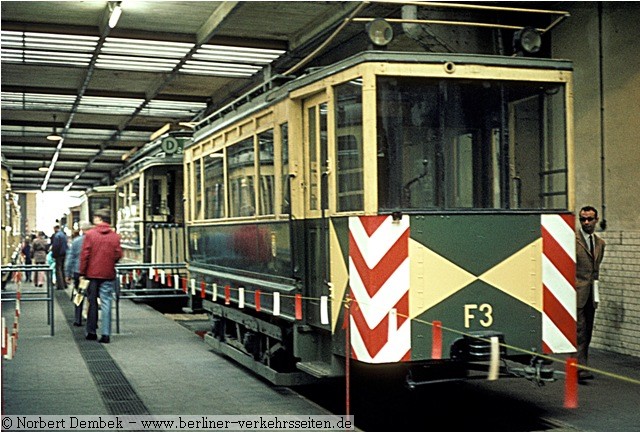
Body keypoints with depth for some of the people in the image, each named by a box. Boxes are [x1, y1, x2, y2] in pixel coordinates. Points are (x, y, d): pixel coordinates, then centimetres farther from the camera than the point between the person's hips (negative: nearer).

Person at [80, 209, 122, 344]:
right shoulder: (115, 236, -1)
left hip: (92, 273, -1)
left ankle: (91, 332, 17)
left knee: (92, 302, 12)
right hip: (108, 275, 1)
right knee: (106, 303, 2)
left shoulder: (90, 234, -5)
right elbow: (118, 255, -1)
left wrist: (82, 272, 0)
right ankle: (106, 334, -4)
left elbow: (84, 255, -6)